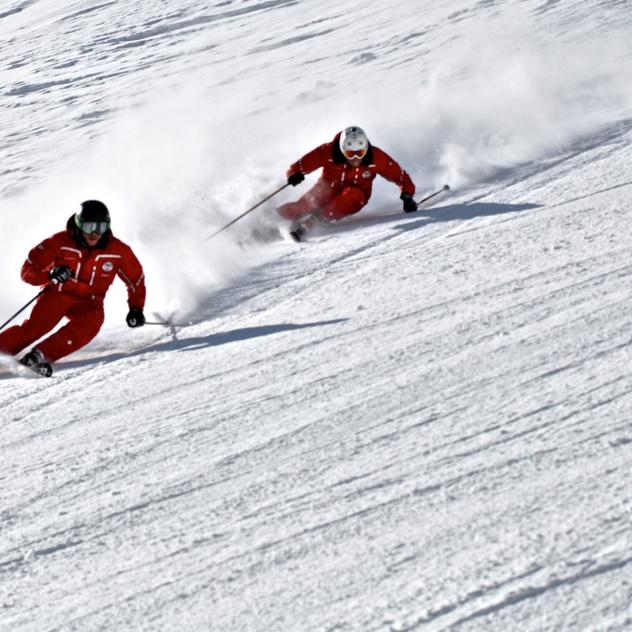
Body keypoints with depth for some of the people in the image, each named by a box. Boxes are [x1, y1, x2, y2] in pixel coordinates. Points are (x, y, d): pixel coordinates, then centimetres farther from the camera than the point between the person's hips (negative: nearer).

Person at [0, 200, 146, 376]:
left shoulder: (117, 251, -9)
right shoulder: (61, 242, -15)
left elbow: (136, 278, 9)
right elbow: (28, 271, -14)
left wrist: (136, 309, 2)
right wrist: (50, 275, -33)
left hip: (88, 301, 2)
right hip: (58, 294, -2)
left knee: (93, 321, -32)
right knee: (37, 325, -29)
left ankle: (40, 355, -36)